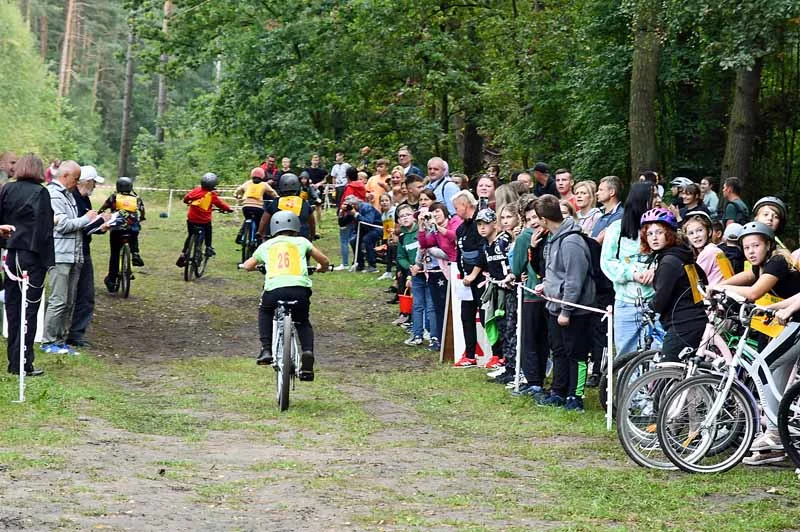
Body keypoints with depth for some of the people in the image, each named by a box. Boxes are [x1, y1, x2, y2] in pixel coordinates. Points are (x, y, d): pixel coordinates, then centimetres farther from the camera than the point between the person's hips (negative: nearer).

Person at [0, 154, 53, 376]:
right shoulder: (40, 193, -10)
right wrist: (48, 260, -10)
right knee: (29, 308, -1)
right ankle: (23, 363, -3)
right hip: (32, 255, -5)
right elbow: (44, 229, -13)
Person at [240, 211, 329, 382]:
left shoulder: (266, 245, 23)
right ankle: (308, 351, -3)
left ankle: (266, 350, 18)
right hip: (300, 288, 0)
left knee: (265, 312, 34)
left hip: (274, 289, 0)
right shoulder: (301, 241, 21)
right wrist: (322, 268, 42)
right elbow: (324, 261, 18)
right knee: (303, 323, 26)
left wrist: (256, 266, 52)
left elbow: (247, 266, 29)